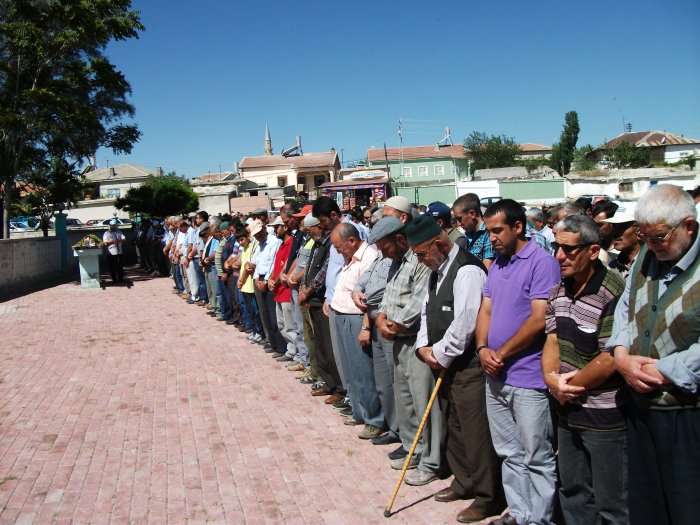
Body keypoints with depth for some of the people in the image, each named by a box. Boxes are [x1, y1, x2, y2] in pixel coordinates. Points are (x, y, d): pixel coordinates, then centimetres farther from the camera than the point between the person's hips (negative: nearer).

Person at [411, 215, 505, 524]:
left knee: (476, 432, 0)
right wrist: (424, 346, 1)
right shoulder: (436, 271, 12)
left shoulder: (467, 270, -19)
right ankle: (464, 482, 37)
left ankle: (488, 498, 15)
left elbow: (464, 323, -23)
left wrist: (440, 355, -12)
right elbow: (428, 311, 17)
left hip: (468, 365, -10)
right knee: (453, 426, 20)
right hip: (444, 363, 10)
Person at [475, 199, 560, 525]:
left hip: (528, 378, -8)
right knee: (509, 453, 17)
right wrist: (483, 349, -5)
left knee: (537, 458, 5)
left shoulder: (542, 262, -12)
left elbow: (539, 320, -19)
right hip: (495, 376, 8)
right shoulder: (497, 264, 12)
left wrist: (501, 354, -13)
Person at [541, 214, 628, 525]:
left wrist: (570, 386, -12)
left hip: (605, 417, -7)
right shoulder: (560, 290, 5)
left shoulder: (614, 293, -21)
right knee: (572, 491, 22)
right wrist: (551, 379, -10)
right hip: (567, 411, 8)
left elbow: (609, 360, -23)